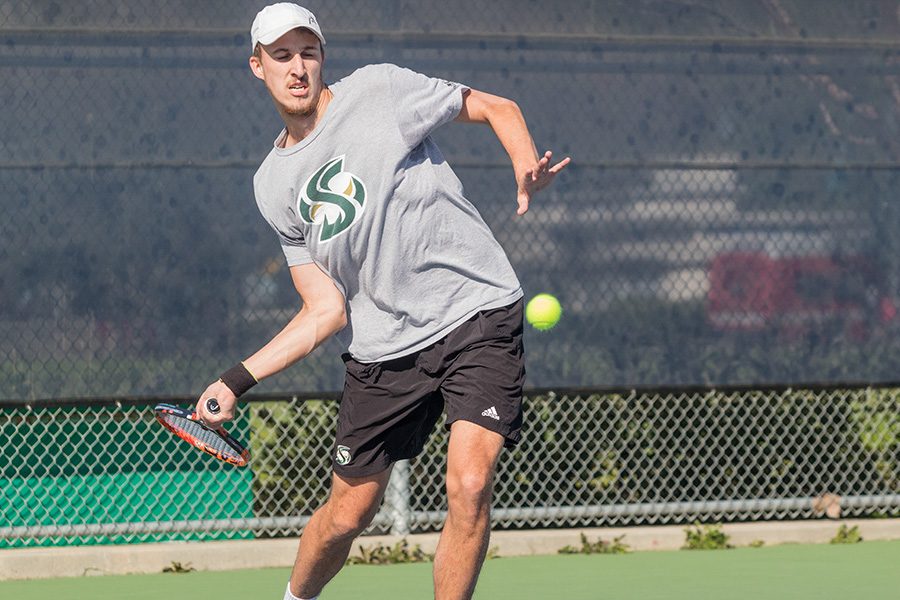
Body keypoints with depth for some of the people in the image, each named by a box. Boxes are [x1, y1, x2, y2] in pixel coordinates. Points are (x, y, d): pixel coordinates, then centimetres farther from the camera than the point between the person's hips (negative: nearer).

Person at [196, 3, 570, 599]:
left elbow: (497, 108, 6)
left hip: (477, 312, -4)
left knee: (469, 485, -22)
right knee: (345, 517, 10)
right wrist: (237, 381, 0)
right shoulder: (274, 186, 9)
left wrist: (527, 166, -15)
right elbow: (328, 309, 6)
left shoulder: (378, 89, -3)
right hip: (382, 350, 4)